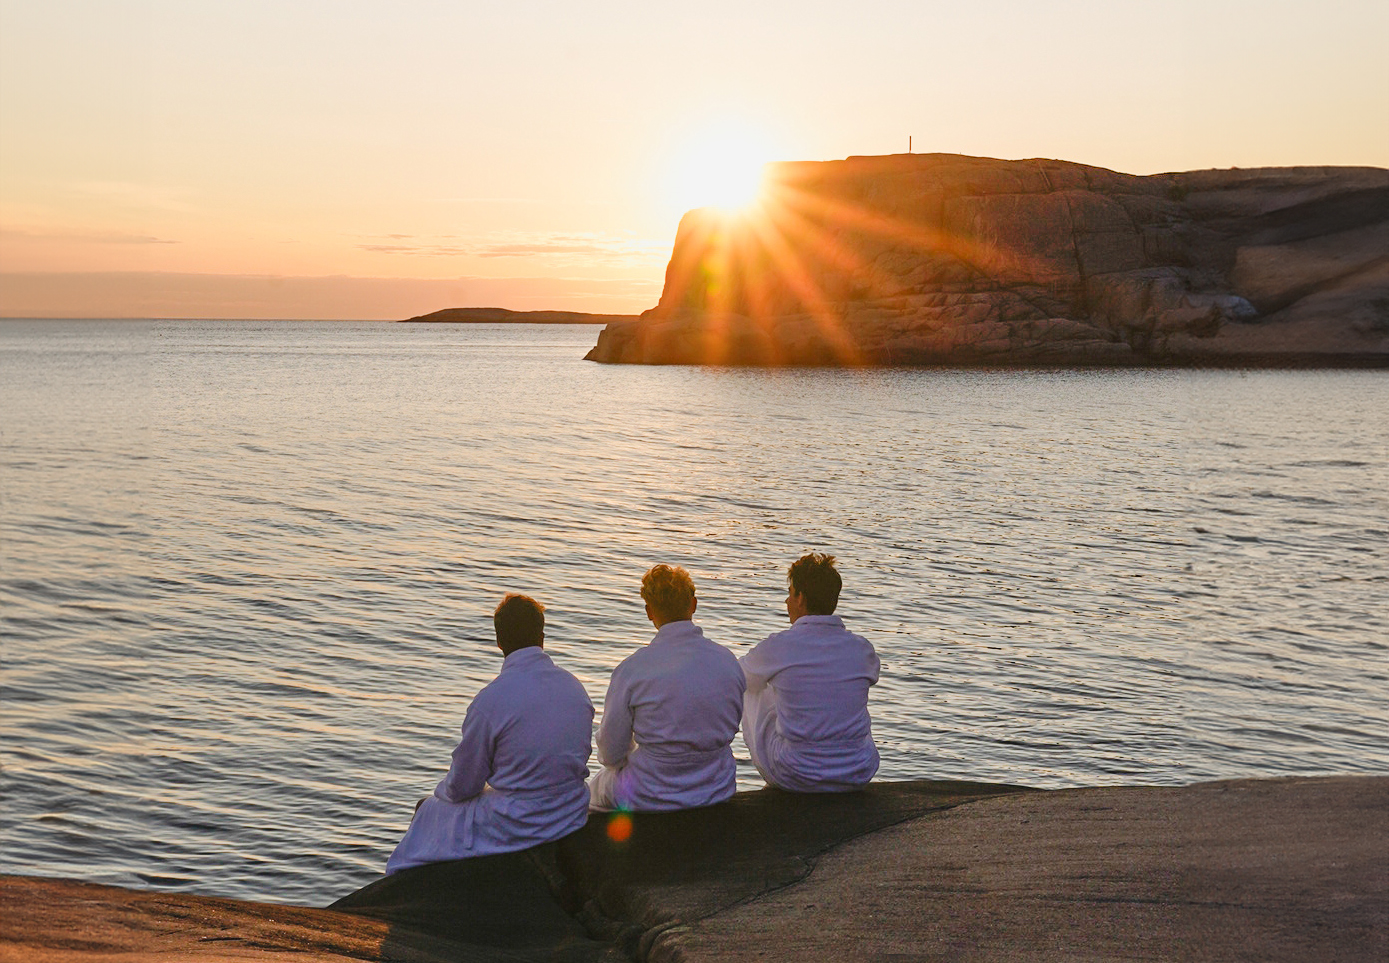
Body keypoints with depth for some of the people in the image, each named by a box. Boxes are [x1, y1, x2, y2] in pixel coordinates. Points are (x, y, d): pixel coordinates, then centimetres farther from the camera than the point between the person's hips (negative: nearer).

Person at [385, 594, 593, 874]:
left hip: (512, 829, -6)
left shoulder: (491, 700, -21)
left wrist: (443, 788, 15)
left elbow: (462, 786, -10)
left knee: (428, 810, 23)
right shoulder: (576, 687, -3)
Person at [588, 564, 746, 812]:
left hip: (650, 799, -4)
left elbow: (611, 754, -11)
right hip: (717, 791, 4)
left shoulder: (632, 669, -20)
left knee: (593, 790, 28)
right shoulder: (729, 661, -8)